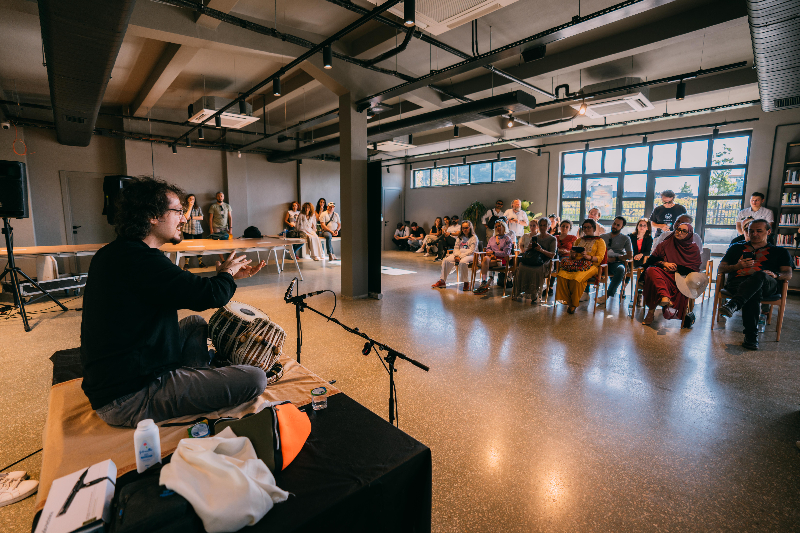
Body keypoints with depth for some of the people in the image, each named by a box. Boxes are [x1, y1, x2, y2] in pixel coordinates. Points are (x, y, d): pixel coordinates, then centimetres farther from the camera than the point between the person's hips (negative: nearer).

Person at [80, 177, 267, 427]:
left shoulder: (112, 253, 10)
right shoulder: (141, 261, -24)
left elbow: (180, 290, 18)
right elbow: (211, 295, -25)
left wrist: (227, 276, 17)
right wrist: (226, 273, -1)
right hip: (128, 400, -11)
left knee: (195, 323, 28)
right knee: (255, 378, -19)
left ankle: (198, 390, 25)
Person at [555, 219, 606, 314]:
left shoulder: (600, 241, 14)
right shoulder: (579, 240, 29)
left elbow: (600, 258, 0)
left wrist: (588, 257, -19)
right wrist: (572, 255, -2)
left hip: (590, 265, -4)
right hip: (576, 263, 4)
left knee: (577, 278, -38)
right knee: (562, 275, -31)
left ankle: (574, 304, -21)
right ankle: (568, 301, -24)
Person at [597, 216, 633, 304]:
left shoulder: (625, 238, 13)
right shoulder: (604, 237, 21)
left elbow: (630, 256, 4)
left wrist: (615, 259, -8)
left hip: (617, 263, -2)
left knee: (621, 269, -40)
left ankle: (607, 295, -36)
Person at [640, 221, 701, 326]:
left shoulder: (694, 249, 17)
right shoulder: (665, 244, 20)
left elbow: (693, 269, 5)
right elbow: (652, 259, 13)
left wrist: (676, 268, -7)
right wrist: (663, 263, -6)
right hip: (662, 272, 1)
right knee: (651, 270, -37)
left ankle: (652, 311, -42)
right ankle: (664, 297, -61)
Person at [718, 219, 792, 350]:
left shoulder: (780, 252, 30)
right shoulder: (736, 248, 31)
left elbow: (788, 274, 16)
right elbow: (721, 268, 22)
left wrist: (775, 275, -9)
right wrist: (737, 266, 0)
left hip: (767, 284, 0)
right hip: (737, 281, 1)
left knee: (760, 275, -40)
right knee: (754, 294, -38)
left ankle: (733, 305, -59)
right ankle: (751, 336, -42)